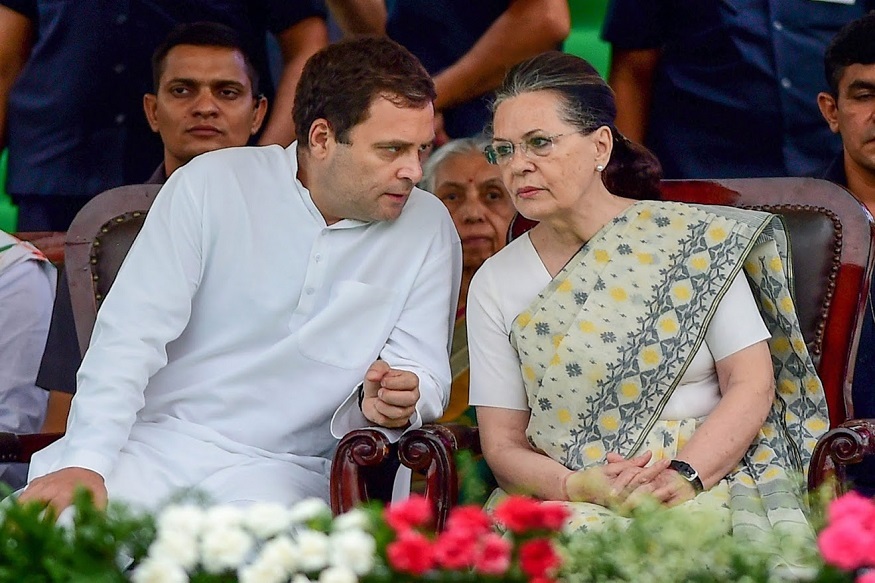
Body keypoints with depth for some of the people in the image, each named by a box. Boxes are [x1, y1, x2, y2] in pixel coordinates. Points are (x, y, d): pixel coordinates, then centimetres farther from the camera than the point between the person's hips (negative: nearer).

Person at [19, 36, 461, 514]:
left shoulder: (429, 231, 5)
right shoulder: (211, 184, -1)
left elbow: (423, 372, 5)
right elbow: (131, 333, -5)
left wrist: (393, 405, -21)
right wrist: (85, 462, -18)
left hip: (283, 473, 0)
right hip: (152, 444, 0)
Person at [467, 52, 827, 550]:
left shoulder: (694, 240, 2)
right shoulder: (496, 285, 8)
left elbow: (753, 383, -1)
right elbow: (503, 445, 5)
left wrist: (684, 476, -17)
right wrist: (581, 487, -16)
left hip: (713, 483, -1)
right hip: (569, 503, 2)